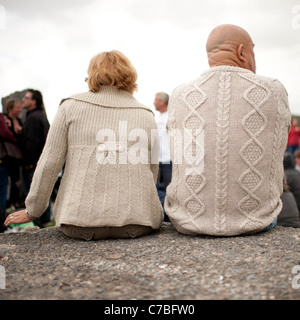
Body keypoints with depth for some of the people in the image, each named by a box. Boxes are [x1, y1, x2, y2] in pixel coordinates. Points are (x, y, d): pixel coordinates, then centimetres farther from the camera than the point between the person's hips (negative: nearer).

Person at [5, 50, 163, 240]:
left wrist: (32, 211, 14)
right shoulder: (147, 116, 9)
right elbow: (153, 171, 13)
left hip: (80, 221, 0)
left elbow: (50, 162, 3)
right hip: (137, 220, 0)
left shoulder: (71, 106, 6)